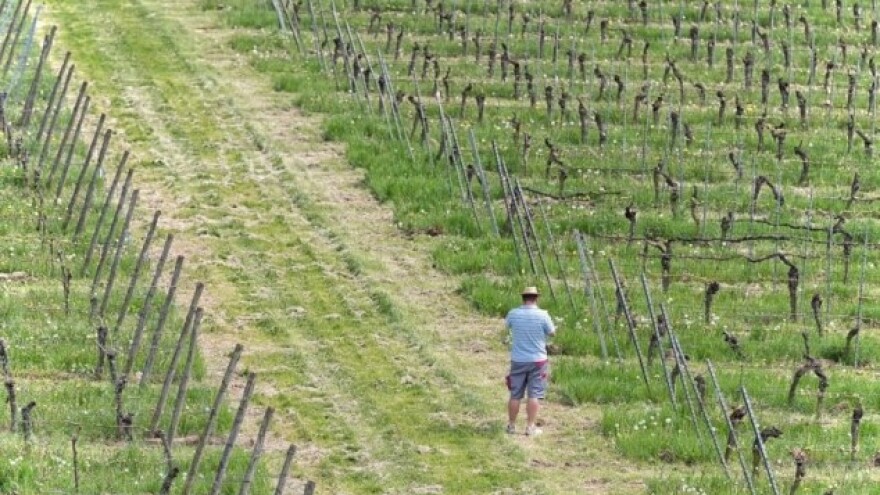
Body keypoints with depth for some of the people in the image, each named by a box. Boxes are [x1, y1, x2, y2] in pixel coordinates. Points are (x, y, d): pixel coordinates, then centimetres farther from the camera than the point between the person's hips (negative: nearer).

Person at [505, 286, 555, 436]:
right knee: (534, 395, 3)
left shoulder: (513, 314, -6)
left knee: (515, 395, 11)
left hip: (518, 360, 2)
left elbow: (508, 326, 15)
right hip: (537, 360, -2)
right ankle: (530, 427, 3)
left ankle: (511, 425, 18)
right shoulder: (542, 315, -13)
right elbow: (552, 332, 1)